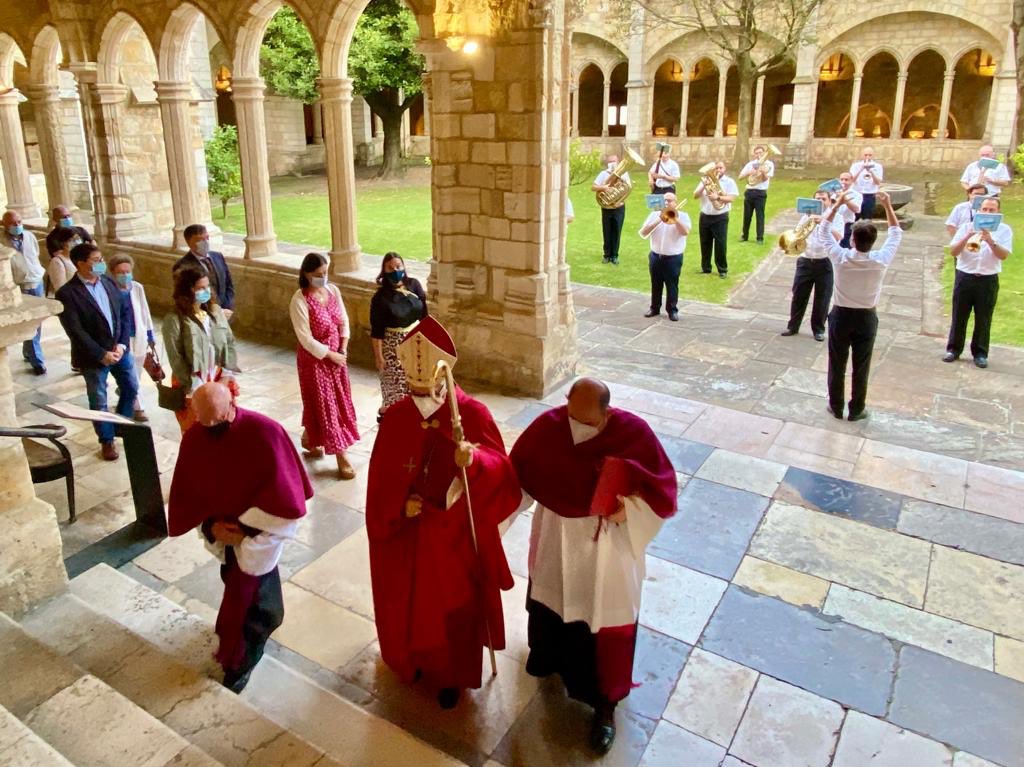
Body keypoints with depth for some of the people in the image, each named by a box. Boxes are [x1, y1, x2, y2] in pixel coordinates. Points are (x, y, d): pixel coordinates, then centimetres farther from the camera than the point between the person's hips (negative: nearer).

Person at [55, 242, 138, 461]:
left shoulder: (108, 281, 1)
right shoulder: (67, 293, -16)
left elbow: (125, 312, 3)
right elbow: (76, 332, -19)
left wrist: (122, 344, -8)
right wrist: (101, 354, -19)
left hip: (119, 348, 5)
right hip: (93, 356, -5)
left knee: (131, 388, 17)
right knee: (99, 401, 9)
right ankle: (107, 441, 26)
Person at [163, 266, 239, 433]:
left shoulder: (215, 310, 5)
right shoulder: (174, 319, -12)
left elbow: (230, 341, 8)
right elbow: (175, 357, -14)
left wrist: (228, 371, -3)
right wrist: (194, 383, -15)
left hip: (218, 378, 5)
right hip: (191, 382, -5)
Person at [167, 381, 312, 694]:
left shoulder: (264, 432, -25)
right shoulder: (193, 438, -10)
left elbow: (283, 491, -21)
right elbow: (185, 492, 0)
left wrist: (247, 527, -21)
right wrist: (210, 525, -13)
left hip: (256, 533, -5)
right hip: (222, 533, 5)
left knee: (241, 603, 4)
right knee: (252, 590, 25)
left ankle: (238, 663, 27)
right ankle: (265, 619, 55)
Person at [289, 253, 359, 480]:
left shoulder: (333, 290, -1)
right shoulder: (299, 300, -19)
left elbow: (344, 320, 6)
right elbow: (306, 339, -20)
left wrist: (343, 349, -5)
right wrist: (330, 355, -16)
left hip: (337, 354, 7)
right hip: (314, 358, -7)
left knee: (339, 400, 17)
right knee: (324, 404, 2)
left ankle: (309, 439, 39)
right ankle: (341, 456, 9)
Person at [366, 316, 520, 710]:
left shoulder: (472, 413, -16)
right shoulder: (395, 418, -8)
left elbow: (501, 468, -22)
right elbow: (381, 477, -3)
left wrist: (474, 461, -43)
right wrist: (400, 504, -19)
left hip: (457, 533, -2)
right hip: (408, 531, 3)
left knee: (454, 607, 14)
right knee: (409, 601, 20)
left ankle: (451, 674, 38)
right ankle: (413, 658, 48)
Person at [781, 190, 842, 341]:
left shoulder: (835, 217, 1)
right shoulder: (808, 215, 10)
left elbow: (838, 237, -16)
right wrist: (809, 221, -12)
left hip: (825, 263, -2)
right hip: (805, 261, 2)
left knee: (822, 298, 4)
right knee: (799, 296, 6)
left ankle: (818, 329, 17)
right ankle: (793, 326, 19)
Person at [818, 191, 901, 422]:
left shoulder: (840, 257, -19)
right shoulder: (881, 260, -17)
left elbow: (823, 231, -3)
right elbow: (896, 234, 2)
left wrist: (836, 205, -2)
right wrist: (887, 205, 2)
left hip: (841, 315, 0)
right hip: (866, 318, 1)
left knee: (837, 365, 12)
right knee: (861, 367, 11)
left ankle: (836, 407, 23)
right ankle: (856, 410, 21)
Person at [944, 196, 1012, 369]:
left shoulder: (1004, 230, 2)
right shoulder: (967, 226, 3)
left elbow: (1004, 255, -9)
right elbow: (953, 251, -5)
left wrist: (991, 241, -23)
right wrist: (967, 237, -19)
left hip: (988, 280, 0)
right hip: (965, 277, 0)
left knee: (983, 319, 5)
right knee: (959, 316, 5)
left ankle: (980, 353, 15)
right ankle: (954, 349, 16)